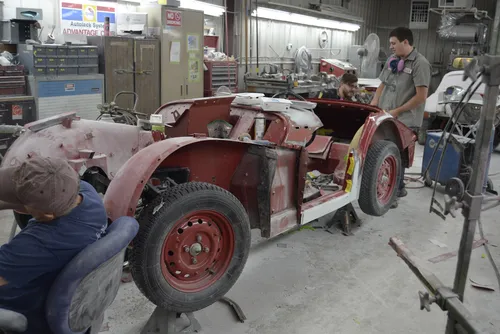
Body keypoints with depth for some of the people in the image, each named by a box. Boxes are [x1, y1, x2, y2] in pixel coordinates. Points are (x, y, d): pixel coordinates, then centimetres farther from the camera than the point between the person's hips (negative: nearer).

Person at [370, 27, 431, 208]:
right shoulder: (392, 60, 12)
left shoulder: (420, 63, -10)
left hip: (405, 121, -7)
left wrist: (397, 111, -13)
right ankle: (399, 188, 31)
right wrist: (373, 105, 5)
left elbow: (421, 96, -14)